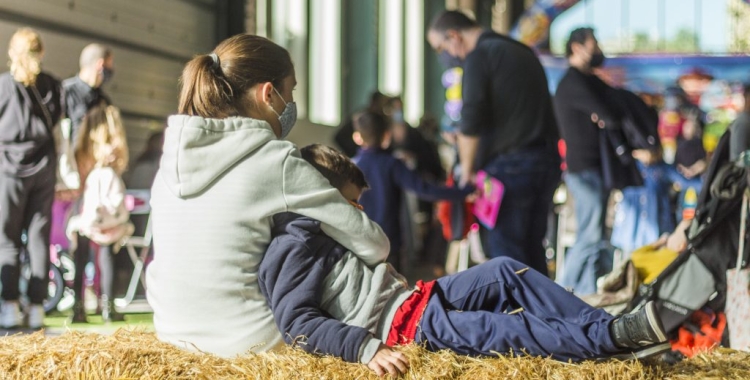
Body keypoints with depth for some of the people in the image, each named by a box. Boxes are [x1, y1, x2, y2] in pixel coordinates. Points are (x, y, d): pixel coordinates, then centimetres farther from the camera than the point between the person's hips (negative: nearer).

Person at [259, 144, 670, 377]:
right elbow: (297, 323, -24)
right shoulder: (290, 251, -10)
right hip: (402, 323, -11)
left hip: (413, 296, 11)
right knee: (504, 329, -27)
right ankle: (613, 338, -28)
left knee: (504, 271, 0)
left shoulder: (326, 232, 21)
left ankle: (609, 326, -6)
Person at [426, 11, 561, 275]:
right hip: (547, 161, 8)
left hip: (510, 163, -8)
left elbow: (472, 118, -14)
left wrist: (467, 169, -5)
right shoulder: (523, 52, 20)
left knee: (505, 250, -4)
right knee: (532, 246, 13)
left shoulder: (479, 56, -7)